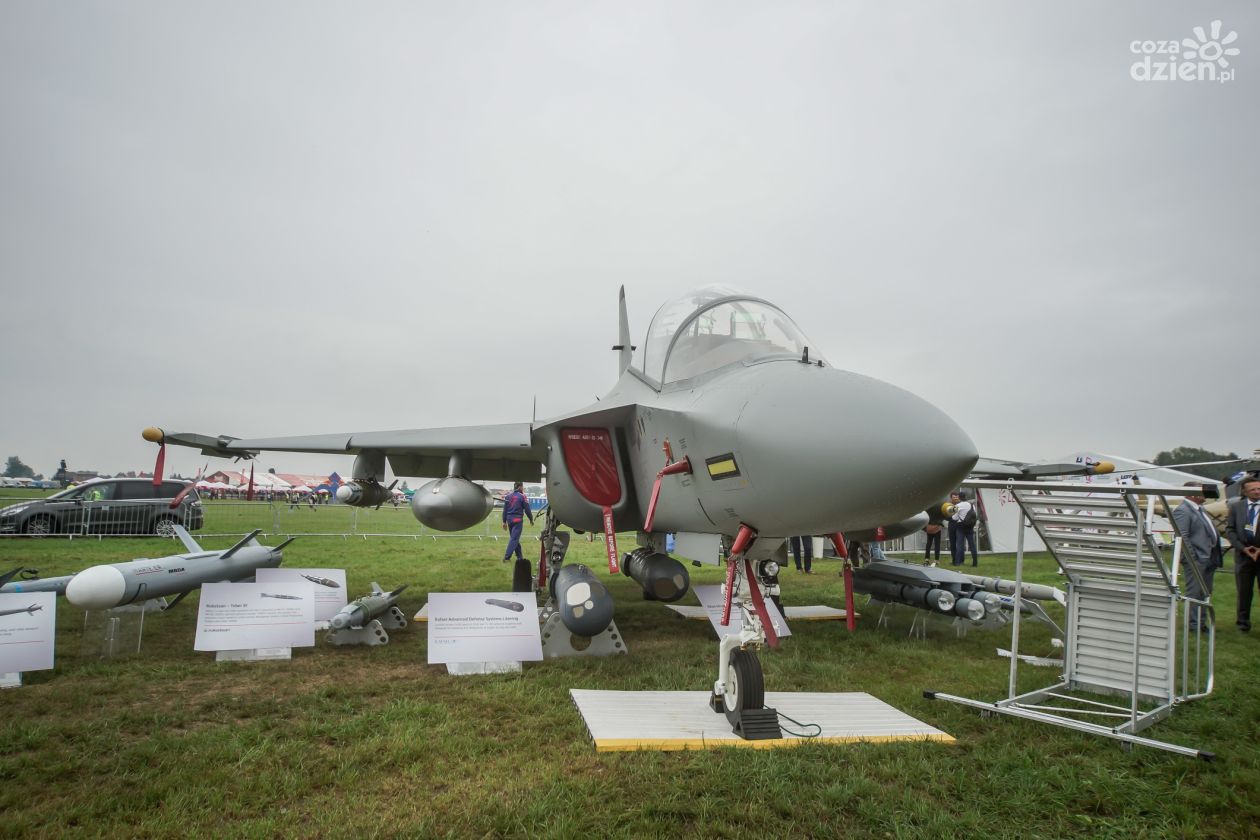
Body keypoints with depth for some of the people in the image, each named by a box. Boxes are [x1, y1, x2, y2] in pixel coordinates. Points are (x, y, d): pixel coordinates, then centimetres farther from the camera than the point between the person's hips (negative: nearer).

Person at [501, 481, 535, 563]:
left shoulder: (508, 496, 9)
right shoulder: (522, 496, -8)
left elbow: (505, 510, 11)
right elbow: (527, 509, -5)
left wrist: (504, 521, 16)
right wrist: (531, 519, 8)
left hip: (509, 519, 6)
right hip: (517, 520, -6)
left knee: (514, 537, 16)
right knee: (514, 538, -5)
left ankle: (519, 556, 24)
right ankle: (506, 557, -13)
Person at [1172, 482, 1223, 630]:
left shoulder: (1201, 509, 16)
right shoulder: (1182, 511, -16)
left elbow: (1209, 531, 22)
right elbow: (1182, 537, -20)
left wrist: (1215, 556, 14)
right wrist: (1192, 558, -21)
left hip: (1209, 558, 10)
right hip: (1196, 559, -10)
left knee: (1205, 593, 17)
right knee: (1194, 592, -3)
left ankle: (1201, 622, 27)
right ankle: (1194, 624, 4)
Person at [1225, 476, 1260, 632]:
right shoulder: (1236, 506, 5)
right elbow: (1229, 530, 3)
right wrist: (1243, 548, -7)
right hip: (1243, 554, 1)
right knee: (1244, 591, 8)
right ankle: (1243, 622, 19)